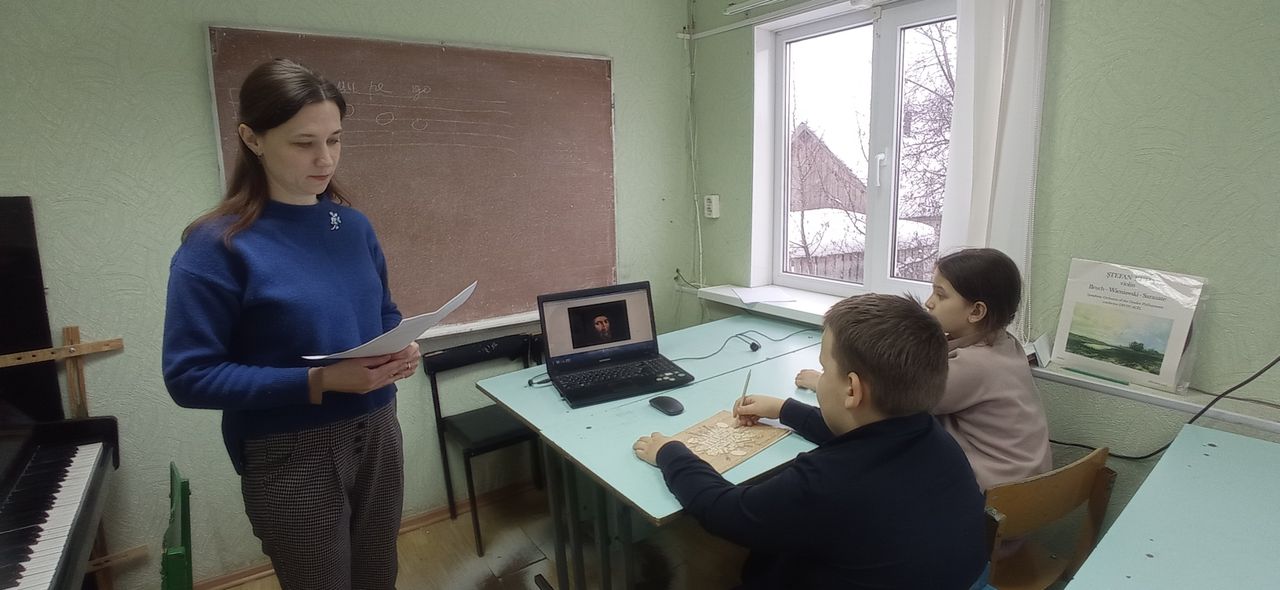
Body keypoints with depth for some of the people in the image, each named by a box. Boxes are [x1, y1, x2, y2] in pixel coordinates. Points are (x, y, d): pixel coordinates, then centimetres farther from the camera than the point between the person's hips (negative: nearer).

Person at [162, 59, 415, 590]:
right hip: (290, 456, -5)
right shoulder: (217, 245, -14)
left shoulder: (354, 226, 2)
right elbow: (190, 376, -15)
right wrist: (318, 381, -25)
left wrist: (401, 350, -9)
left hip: (378, 434, 5)